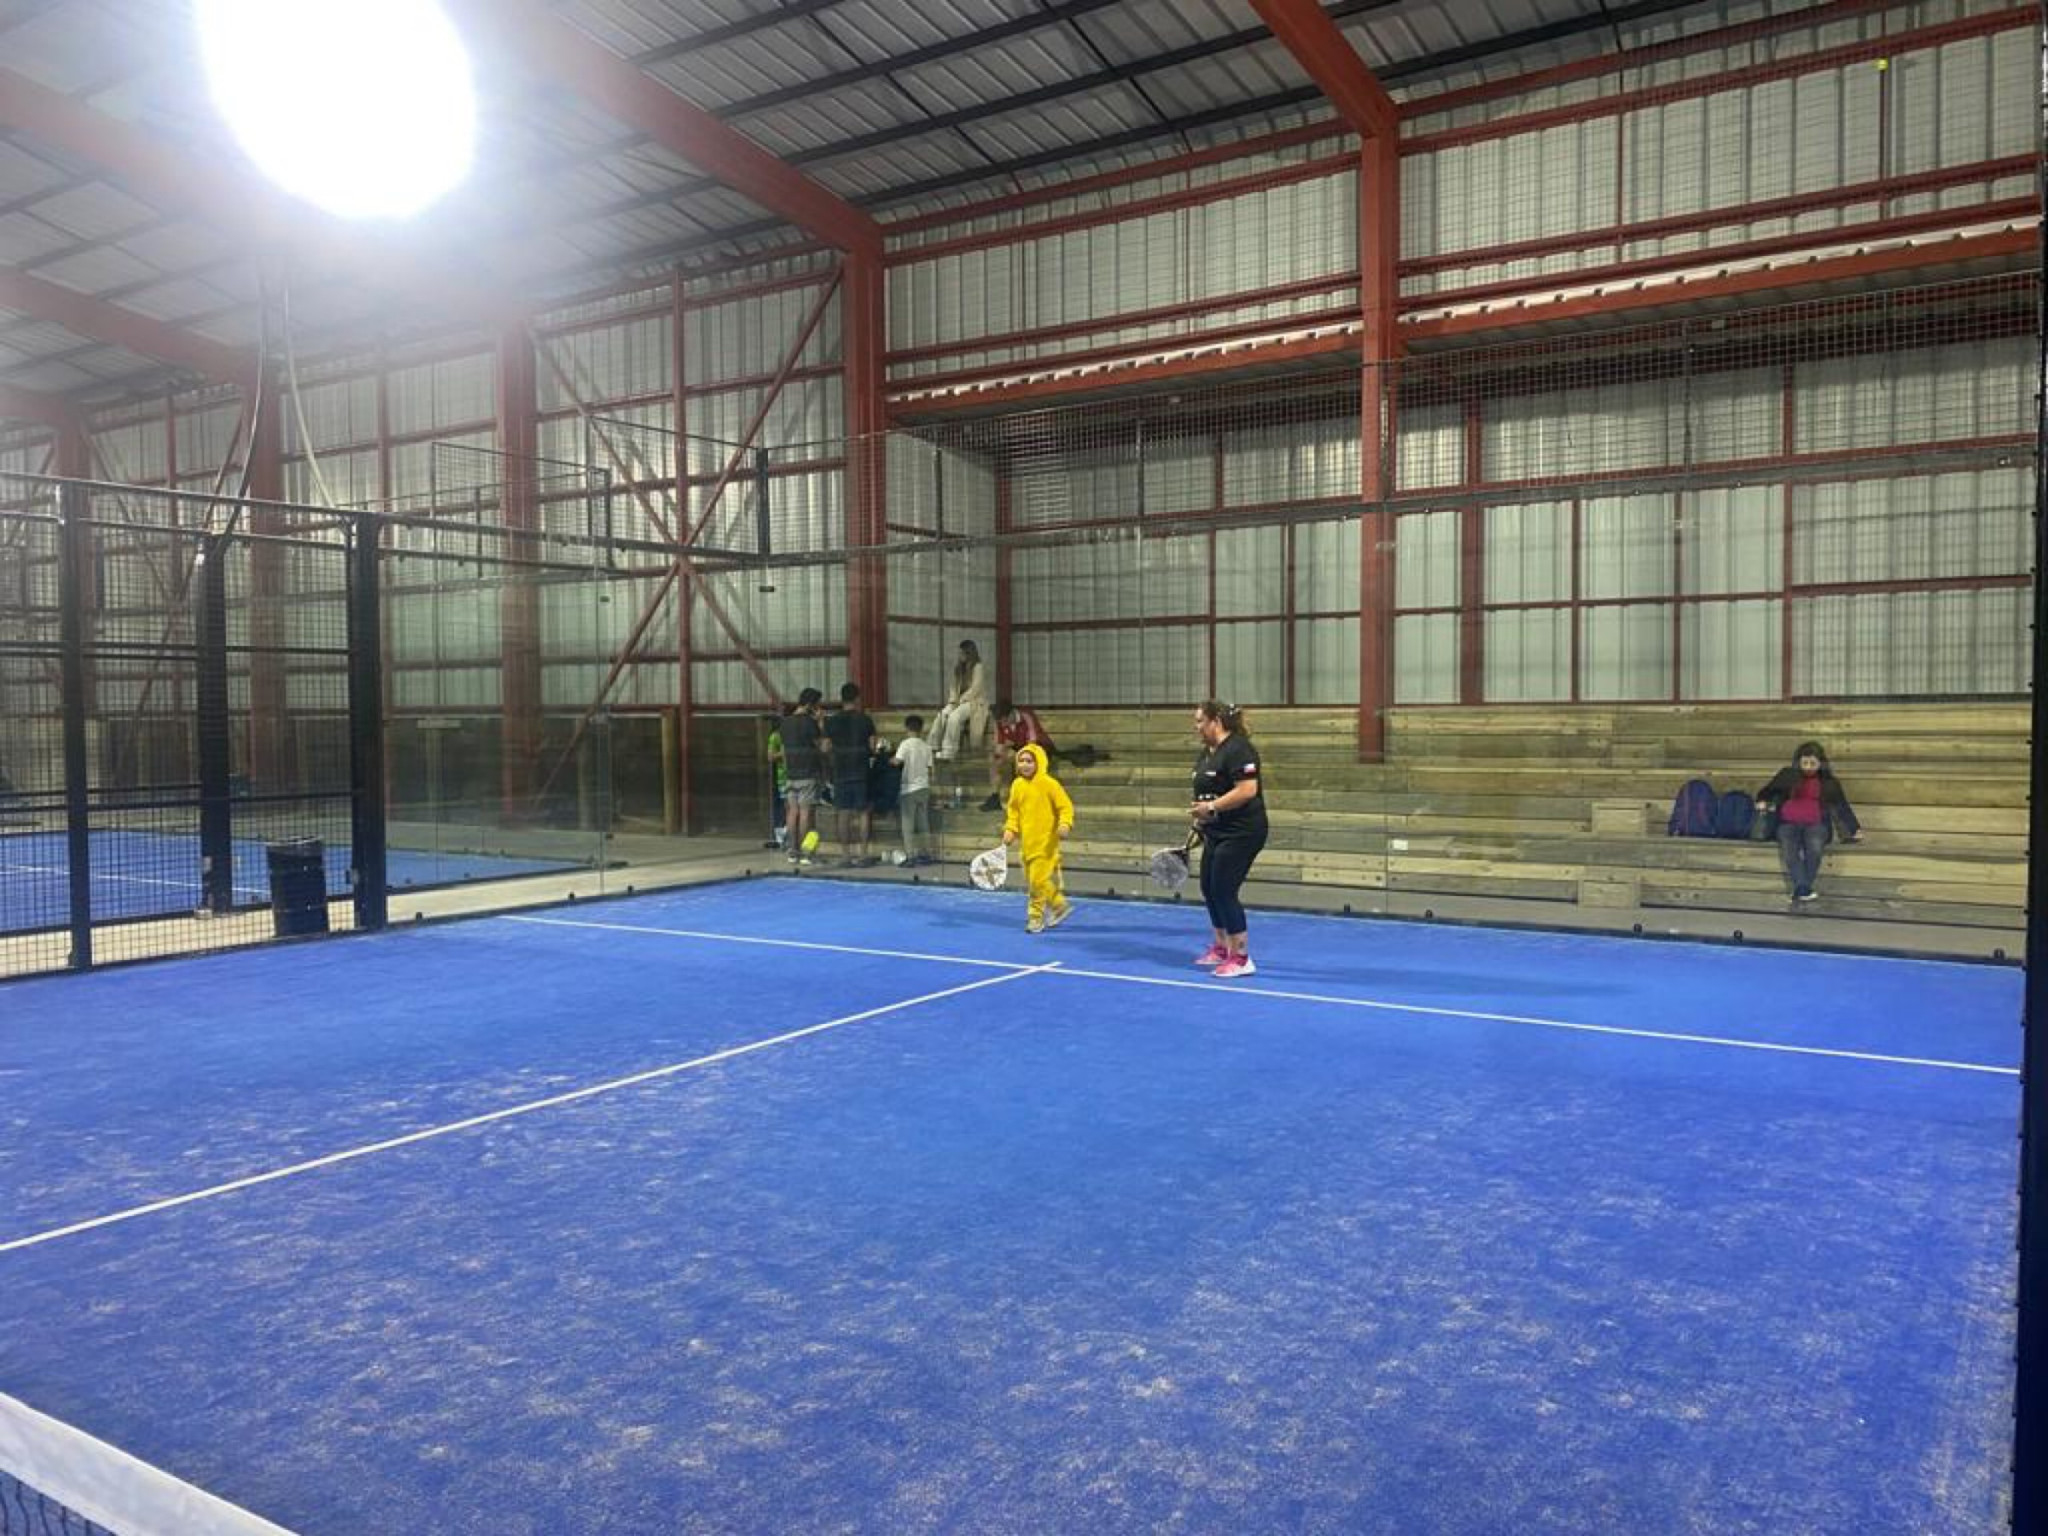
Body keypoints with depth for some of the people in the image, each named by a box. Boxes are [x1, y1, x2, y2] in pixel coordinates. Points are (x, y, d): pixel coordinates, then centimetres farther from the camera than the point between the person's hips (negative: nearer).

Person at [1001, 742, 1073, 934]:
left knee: (1038, 879, -9)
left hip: (1046, 841, -6)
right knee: (1031, 880, 10)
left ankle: (1036, 916, 6)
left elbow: (1066, 806, -8)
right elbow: (1014, 810, 16)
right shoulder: (1017, 785, 6)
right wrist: (1010, 829, 4)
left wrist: (1065, 824, -23)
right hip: (1027, 841, 6)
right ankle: (1060, 905, 27)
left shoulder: (1049, 784, -11)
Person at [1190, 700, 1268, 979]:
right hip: (1217, 834, 10)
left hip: (1241, 834, -10)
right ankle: (1221, 948, 30)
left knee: (1224, 891, -8)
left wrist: (1212, 807, -25)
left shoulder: (1238, 749, -17)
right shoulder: (1207, 752, 13)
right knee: (1209, 889, 14)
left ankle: (1241, 958, 2)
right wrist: (1200, 820, 14)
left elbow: (1247, 790, -25)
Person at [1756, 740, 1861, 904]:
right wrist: (1762, 801, -5)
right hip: (1788, 824, 1)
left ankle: (1799, 890, -34)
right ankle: (1804, 889, -41)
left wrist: (1855, 829, 0)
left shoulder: (1829, 782, 13)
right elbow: (1766, 791, 19)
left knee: (1815, 848, -32)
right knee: (1789, 849, -29)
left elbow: (1842, 807, 11)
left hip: (1815, 824, 0)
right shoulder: (1787, 775, 14)